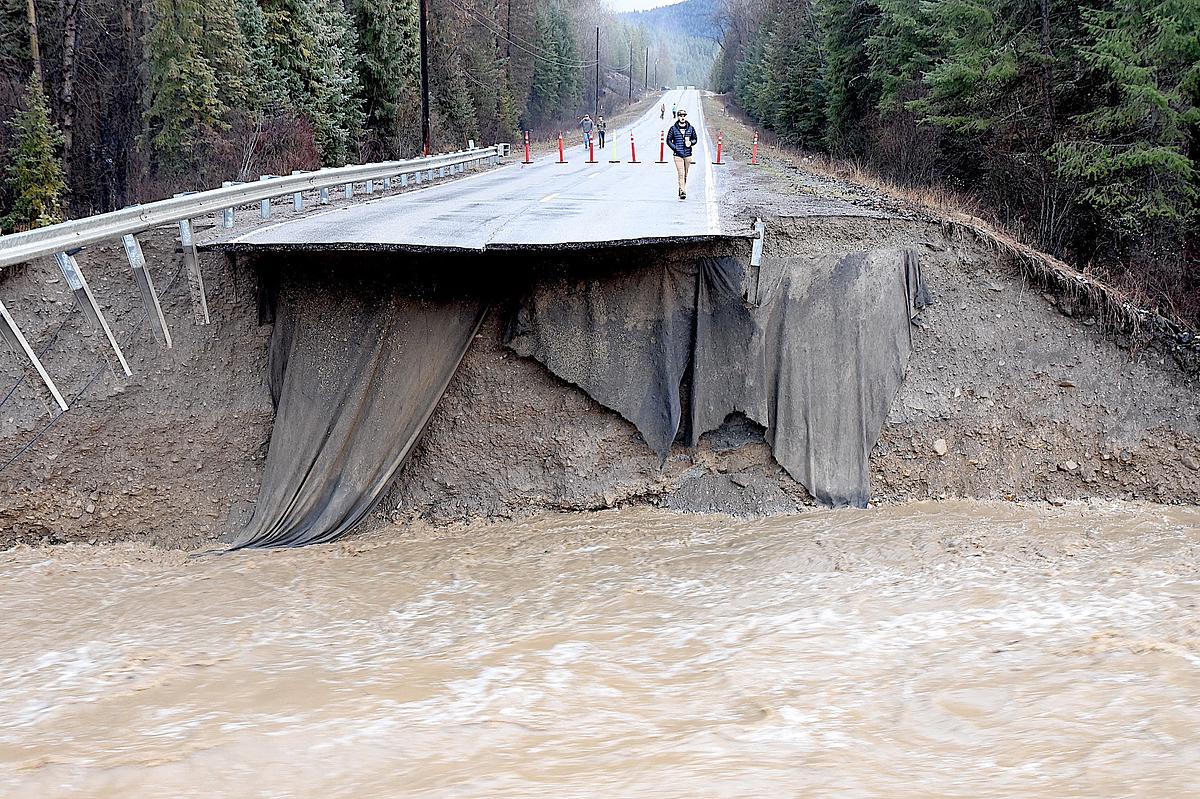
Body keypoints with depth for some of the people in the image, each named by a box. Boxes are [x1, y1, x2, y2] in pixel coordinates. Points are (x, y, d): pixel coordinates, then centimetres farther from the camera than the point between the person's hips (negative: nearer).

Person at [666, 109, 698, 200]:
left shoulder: (691, 128, 6)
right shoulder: (673, 129, 1)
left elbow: (695, 139, 15)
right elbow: (668, 140, 4)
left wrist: (691, 143, -7)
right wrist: (675, 148, -9)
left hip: (688, 155, 3)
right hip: (678, 155, -3)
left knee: (685, 175, 11)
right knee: (681, 174, -13)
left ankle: (682, 189, 26)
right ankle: (682, 192, -17)